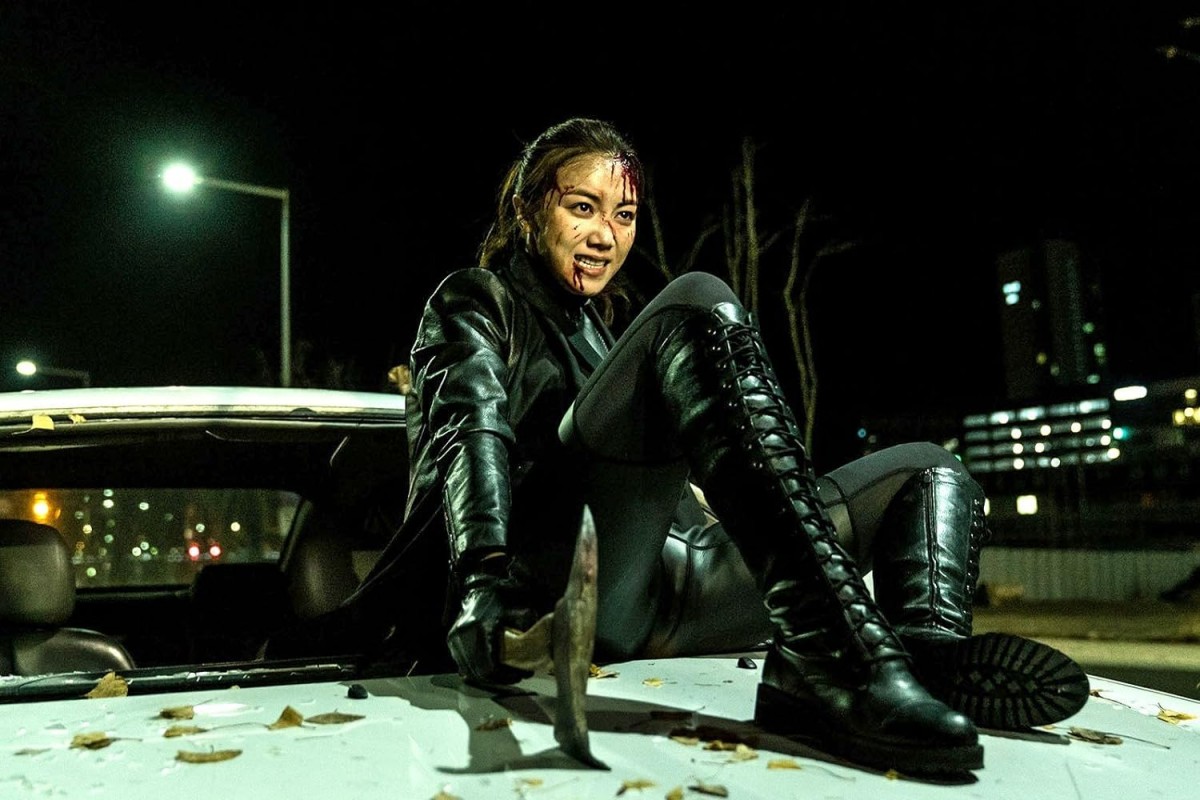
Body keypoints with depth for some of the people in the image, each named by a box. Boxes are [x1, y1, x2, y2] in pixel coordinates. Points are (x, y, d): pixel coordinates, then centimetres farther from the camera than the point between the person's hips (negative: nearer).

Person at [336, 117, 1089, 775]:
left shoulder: (606, 331, 35)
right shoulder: (475, 301, 16)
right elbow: (472, 427, -5)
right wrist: (482, 580, -22)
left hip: (671, 596, 7)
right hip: (555, 581, -7)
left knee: (929, 470, 5)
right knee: (701, 305, -25)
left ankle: (927, 650, -31)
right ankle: (829, 653, -43)